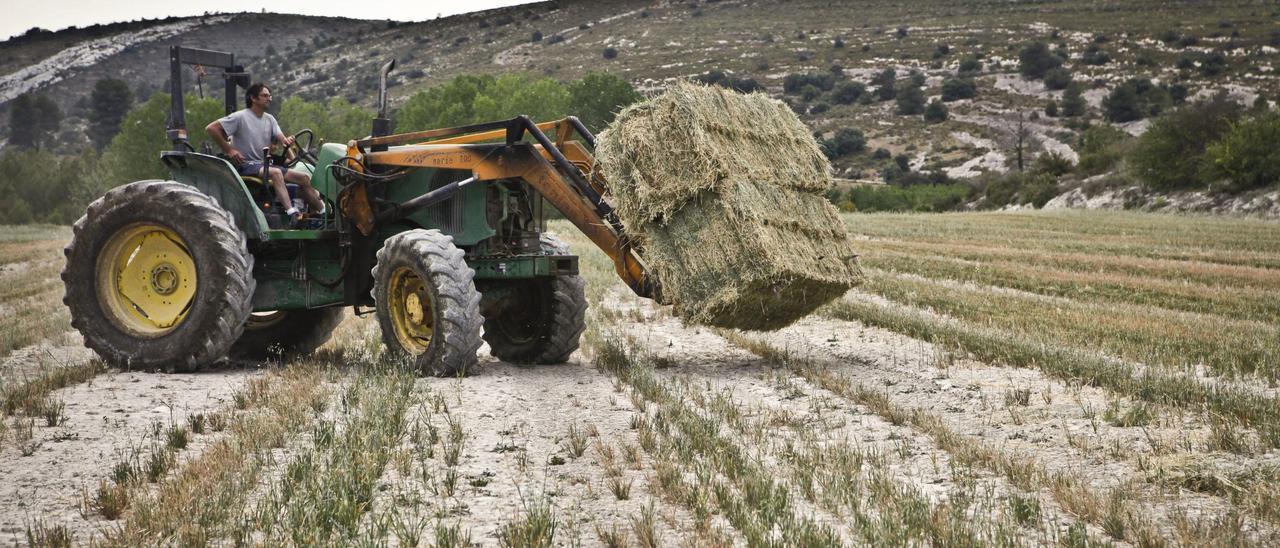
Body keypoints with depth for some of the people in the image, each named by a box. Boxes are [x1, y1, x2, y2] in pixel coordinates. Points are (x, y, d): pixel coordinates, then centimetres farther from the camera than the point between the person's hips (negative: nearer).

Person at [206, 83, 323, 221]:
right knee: (276, 173, -38)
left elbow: (280, 138, 0)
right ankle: (292, 213, -51)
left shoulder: (269, 119, 15)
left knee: (304, 178, -5)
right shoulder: (240, 117, -7)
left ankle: (324, 212, -2)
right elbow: (211, 128, -12)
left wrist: (286, 141, -25)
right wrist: (229, 150, -14)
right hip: (247, 166, -8)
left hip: (265, 164, 8)